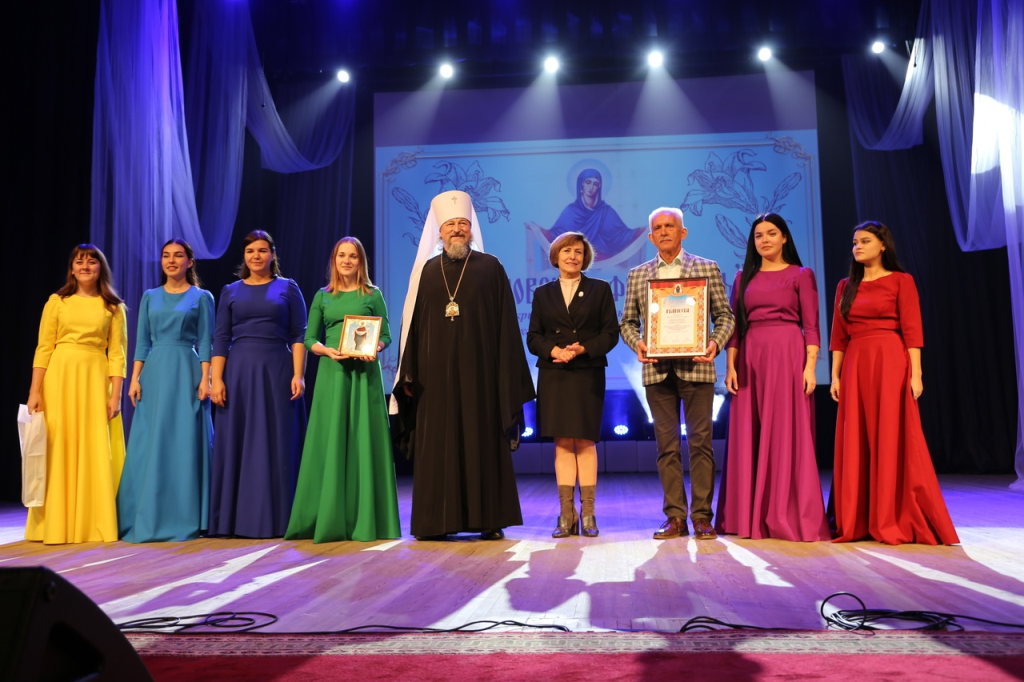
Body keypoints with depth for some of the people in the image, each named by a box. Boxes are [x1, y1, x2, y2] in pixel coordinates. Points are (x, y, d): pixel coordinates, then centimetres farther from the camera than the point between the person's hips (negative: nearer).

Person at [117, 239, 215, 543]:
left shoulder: (201, 297, 4)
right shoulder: (150, 297, 13)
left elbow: (205, 342, -1)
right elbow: (142, 342, 10)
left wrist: (205, 378, -10)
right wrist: (135, 378, 0)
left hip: (186, 372, -3)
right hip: (154, 372, 4)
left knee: (184, 443, -3)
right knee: (149, 445, 2)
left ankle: (184, 520, 4)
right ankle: (148, 518, 11)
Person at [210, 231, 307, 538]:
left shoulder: (288, 288, 7)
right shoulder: (231, 291, 11)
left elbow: (298, 336, 1)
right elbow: (220, 338, 6)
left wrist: (298, 374, -10)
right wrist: (216, 380, -5)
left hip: (276, 372, -2)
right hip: (238, 373, 2)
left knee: (276, 445, 0)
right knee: (236, 444, 3)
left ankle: (275, 519, 9)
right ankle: (237, 519, 12)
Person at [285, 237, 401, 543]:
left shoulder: (372, 295, 6)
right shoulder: (323, 296, 11)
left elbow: (386, 336, 4)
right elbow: (309, 339, 9)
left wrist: (374, 349, -17)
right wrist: (327, 350, -11)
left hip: (364, 373, -1)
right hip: (332, 373, 1)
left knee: (364, 440, -1)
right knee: (330, 442, 0)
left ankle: (365, 519, 6)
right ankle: (329, 519, 8)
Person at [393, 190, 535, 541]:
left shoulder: (490, 268, 4)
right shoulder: (428, 271, 11)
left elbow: (506, 325, 1)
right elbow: (415, 325, 9)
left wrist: (508, 376, -6)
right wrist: (409, 374, 1)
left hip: (479, 372, -2)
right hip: (437, 373, 2)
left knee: (483, 442, 1)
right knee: (437, 446, 3)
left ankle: (489, 519, 9)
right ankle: (437, 521, 10)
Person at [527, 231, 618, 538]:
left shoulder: (600, 289, 9)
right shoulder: (543, 293, 14)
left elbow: (611, 333, 2)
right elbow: (533, 337, 8)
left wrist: (582, 349, -13)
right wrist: (554, 350, -12)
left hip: (587, 374, -1)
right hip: (553, 376, 2)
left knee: (585, 442, -3)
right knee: (562, 443, 0)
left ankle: (588, 515, 2)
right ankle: (566, 515, 3)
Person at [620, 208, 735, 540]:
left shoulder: (707, 268, 9)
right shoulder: (637, 275, 14)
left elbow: (725, 315, 7)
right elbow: (627, 321, 14)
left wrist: (715, 343, -11)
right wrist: (637, 343, -6)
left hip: (696, 367, -2)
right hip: (657, 370, 2)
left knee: (700, 442, -1)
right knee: (667, 445, 4)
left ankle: (702, 516, 7)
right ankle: (675, 517, 11)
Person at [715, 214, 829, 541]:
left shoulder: (801, 275, 6)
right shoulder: (744, 277, 15)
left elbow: (811, 325, -1)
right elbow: (734, 325, 10)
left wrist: (810, 366, -11)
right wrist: (730, 366, 0)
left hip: (787, 355, -3)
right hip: (750, 358, 3)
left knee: (787, 435, -4)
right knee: (749, 437, 3)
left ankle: (790, 516, 3)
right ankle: (750, 516, 11)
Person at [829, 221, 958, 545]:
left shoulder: (901, 281, 2)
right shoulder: (845, 286, 15)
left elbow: (912, 330, -5)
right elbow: (839, 335, 11)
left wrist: (915, 373, -13)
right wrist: (835, 375, 5)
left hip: (890, 362, -4)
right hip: (855, 366, 4)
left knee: (892, 439, -3)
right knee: (857, 442, 4)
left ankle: (897, 522, 5)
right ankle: (857, 522, 11)